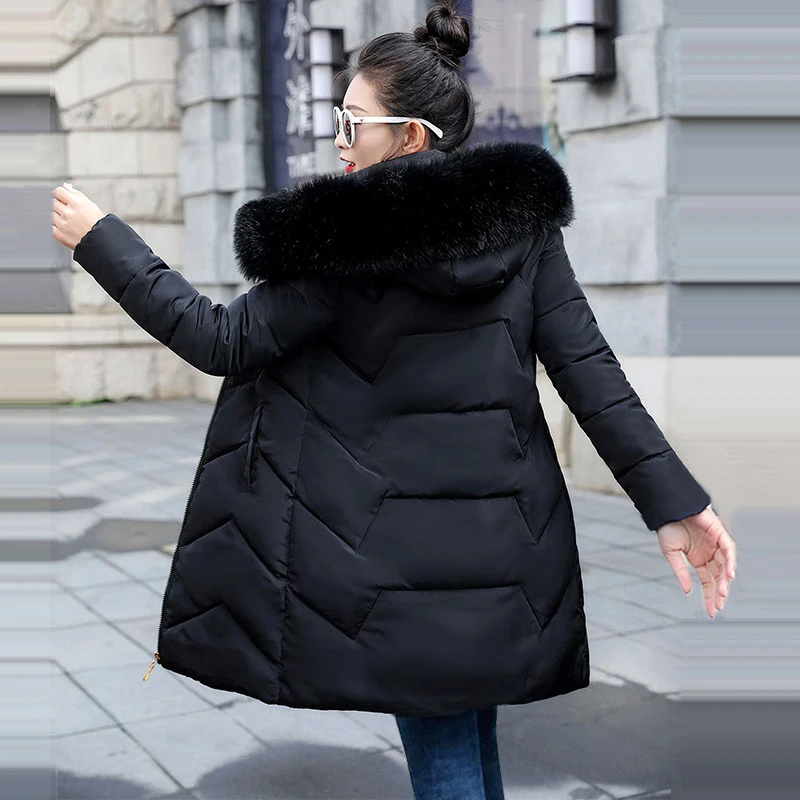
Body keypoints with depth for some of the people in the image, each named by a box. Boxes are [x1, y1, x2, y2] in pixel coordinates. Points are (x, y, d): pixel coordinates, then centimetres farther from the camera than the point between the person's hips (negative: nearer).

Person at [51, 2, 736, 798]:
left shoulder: (351, 241, -15)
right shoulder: (523, 215, 0)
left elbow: (222, 340, -8)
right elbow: (590, 367, -5)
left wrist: (99, 240, 1)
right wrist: (674, 501, -2)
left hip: (410, 559, -5)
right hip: (511, 544, 6)